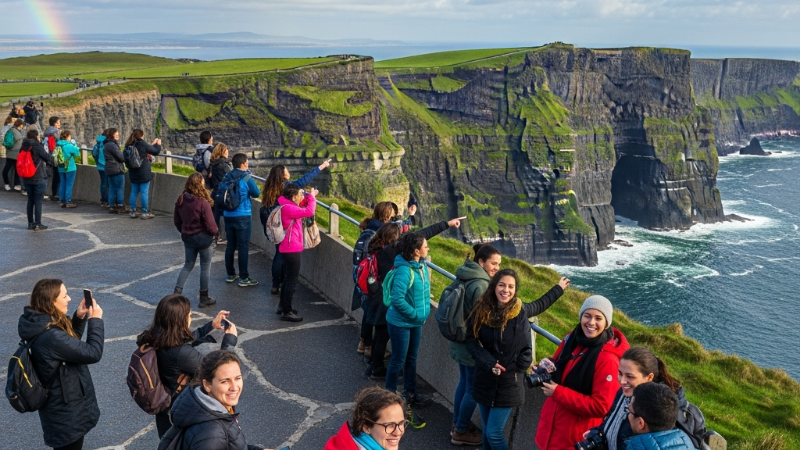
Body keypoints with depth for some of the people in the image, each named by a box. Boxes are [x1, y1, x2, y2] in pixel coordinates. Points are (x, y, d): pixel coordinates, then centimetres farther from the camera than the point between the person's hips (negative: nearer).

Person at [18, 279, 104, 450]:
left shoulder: (41, 326, -3)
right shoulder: (51, 336, -33)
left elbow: (70, 342, 13)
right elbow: (93, 353, -26)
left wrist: (79, 317, -1)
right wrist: (95, 320, -16)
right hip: (67, 413, -9)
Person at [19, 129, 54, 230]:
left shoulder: (23, 148, 5)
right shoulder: (37, 147, -13)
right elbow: (47, 157, -9)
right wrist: (52, 162, 14)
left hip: (27, 179, 6)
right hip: (39, 178, -6)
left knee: (30, 200, 14)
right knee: (38, 201, 0)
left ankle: (30, 223, 18)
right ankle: (38, 224, 2)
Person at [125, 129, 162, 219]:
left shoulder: (130, 145, 5)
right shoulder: (142, 144, -13)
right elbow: (155, 151, -5)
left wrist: (153, 144, 20)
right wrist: (158, 144, 13)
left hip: (133, 173, 6)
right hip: (144, 173, -6)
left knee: (134, 192, 11)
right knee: (144, 192, 0)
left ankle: (132, 212, 14)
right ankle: (145, 212, 3)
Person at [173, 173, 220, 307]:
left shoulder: (181, 200, -4)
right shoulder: (203, 203, -23)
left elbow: (176, 220, 6)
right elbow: (210, 224, -19)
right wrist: (216, 232, 2)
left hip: (187, 237, 5)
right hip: (203, 238, -5)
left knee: (188, 265, 20)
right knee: (205, 267, 10)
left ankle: (177, 291, 11)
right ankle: (204, 298, 18)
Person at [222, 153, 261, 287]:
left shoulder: (226, 178, 4)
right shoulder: (246, 178, -11)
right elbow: (256, 193, -2)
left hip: (228, 216, 6)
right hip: (242, 217, -6)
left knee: (230, 246, 14)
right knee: (243, 247, -1)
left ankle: (230, 274, 22)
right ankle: (243, 278, 3)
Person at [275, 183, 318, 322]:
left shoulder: (288, 206, 9)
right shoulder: (288, 208, -21)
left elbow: (301, 206, 26)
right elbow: (309, 212, -29)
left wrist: (308, 197, 8)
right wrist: (312, 197, -15)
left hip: (289, 249, 11)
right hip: (292, 249, -11)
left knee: (289, 278, 22)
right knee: (292, 280, -5)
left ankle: (283, 305, 34)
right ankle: (286, 312, 1)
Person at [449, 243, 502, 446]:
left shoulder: (464, 277, 5)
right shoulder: (480, 285, -24)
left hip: (461, 342, 9)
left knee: (464, 382, 22)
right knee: (473, 389, 5)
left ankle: (457, 423, 35)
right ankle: (461, 432, 17)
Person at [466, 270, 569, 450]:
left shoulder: (521, 312, -8)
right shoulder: (481, 310, -7)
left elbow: (539, 305, 14)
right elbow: (471, 340, -6)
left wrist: (559, 288, 22)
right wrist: (489, 363, -18)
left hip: (508, 383, -3)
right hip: (484, 380, 3)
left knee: (494, 433, -5)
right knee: (487, 429, 15)